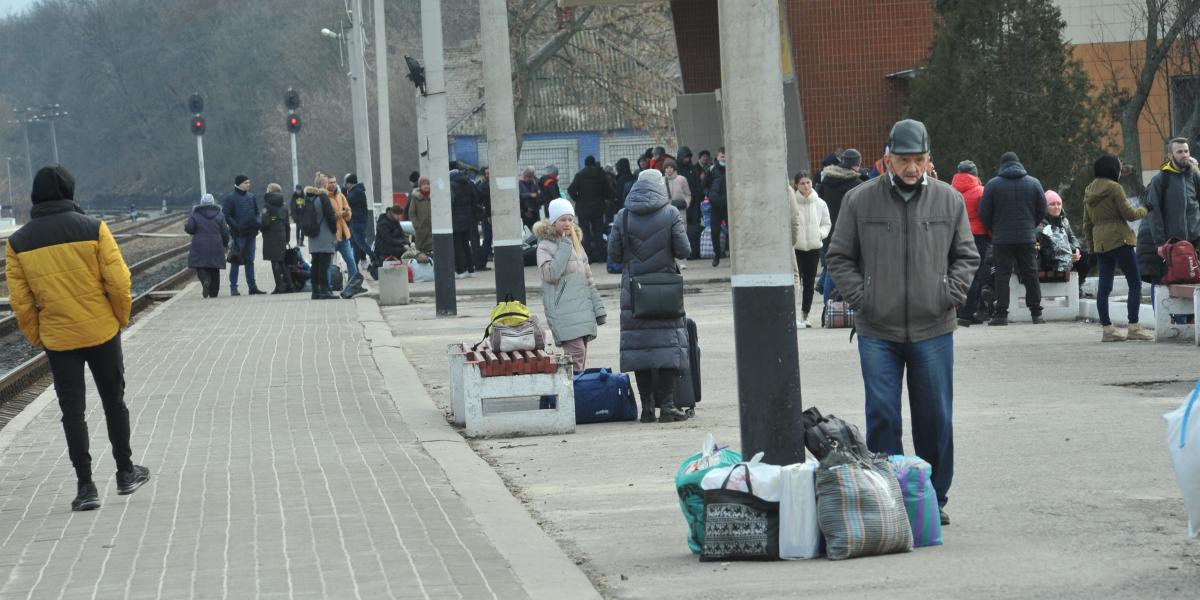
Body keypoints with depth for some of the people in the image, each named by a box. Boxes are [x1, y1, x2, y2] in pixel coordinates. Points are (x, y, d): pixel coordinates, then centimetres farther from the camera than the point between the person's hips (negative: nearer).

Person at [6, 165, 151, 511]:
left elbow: (20, 301, -3)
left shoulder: (18, 243, -3)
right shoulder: (93, 229, -9)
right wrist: (122, 317, 6)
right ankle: (125, 473, 26)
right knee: (114, 402, 16)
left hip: (57, 339, 1)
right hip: (101, 332, -1)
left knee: (72, 411, 7)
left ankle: (85, 486, 4)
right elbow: (118, 281, -10)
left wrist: (36, 337, 10)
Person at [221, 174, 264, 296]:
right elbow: (226, 216, -9)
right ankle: (233, 287, 0)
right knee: (236, 261, -3)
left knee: (250, 260, 9)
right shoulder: (229, 198, -4)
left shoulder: (252, 197, 12)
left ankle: (252, 286, 12)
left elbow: (256, 212, 18)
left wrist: (257, 223, -2)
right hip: (238, 234, -5)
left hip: (250, 233, 5)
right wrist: (236, 227, -20)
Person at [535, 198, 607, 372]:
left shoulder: (576, 242, 19)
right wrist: (564, 247, -14)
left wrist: (598, 307, 18)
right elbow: (550, 274, -19)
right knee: (576, 352, -19)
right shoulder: (546, 246, -3)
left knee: (581, 357, 5)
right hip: (563, 311, -7)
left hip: (583, 309, 7)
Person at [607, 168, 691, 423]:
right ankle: (666, 405, -2)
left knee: (639, 344, 5)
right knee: (667, 343, 2)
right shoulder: (670, 214, -5)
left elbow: (614, 252, 0)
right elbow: (683, 251, -6)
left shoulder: (623, 217, -1)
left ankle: (647, 407, 5)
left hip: (634, 288, 1)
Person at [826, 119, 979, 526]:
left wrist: (950, 295, -1)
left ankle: (934, 498, 16)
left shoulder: (949, 200, 6)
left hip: (933, 329, 1)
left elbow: (966, 256, 13)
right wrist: (860, 298, -5)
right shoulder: (860, 201, 1)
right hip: (878, 330, -1)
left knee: (935, 418, 6)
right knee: (882, 416, -3)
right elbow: (839, 258, 7)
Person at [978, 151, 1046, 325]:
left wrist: (994, 230, 12)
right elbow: (1042, 211, 8)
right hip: (1027, 238, 2)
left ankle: (1001, 314, -5)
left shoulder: (993, 185, -3)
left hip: (1002, 239, -2)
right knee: (1031, 274, 7)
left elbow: (984, 213, -2)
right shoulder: (1034, 183, 4)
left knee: (1002, 275, 0)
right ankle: (1036, 313, 8)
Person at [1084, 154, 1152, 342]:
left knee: (1104, 286, 5)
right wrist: (1143, 210, 9)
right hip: (1119, 240, -8)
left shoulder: (1089, 191, 14)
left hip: (1099, 242, 8)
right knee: (1135, 283, -2)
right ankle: (1133, 327, -6)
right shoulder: (1114, 188, -10)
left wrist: (1091, 246, 21)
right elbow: (1128, 213, -10)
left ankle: (1107, 328, 4)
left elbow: (1087, 223, 17)